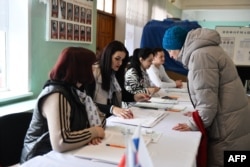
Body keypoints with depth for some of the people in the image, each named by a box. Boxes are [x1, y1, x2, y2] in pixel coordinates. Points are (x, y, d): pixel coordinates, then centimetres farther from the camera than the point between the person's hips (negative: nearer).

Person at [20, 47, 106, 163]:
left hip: (67, 156, 7)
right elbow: (60, 143, -33)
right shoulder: (56, 96, -22)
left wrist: (92, 133, -13)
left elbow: (99, 118, 8)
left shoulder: (74, 90, 3)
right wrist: (93, 132, -20)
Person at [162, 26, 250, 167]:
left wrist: (194, 124, -12)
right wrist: (199, 113, 15)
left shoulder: (200, 55, -20)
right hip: (229, 124, 9)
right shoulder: (202, 49, 12)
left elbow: (207, 99, -23)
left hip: (229, 129, -9)